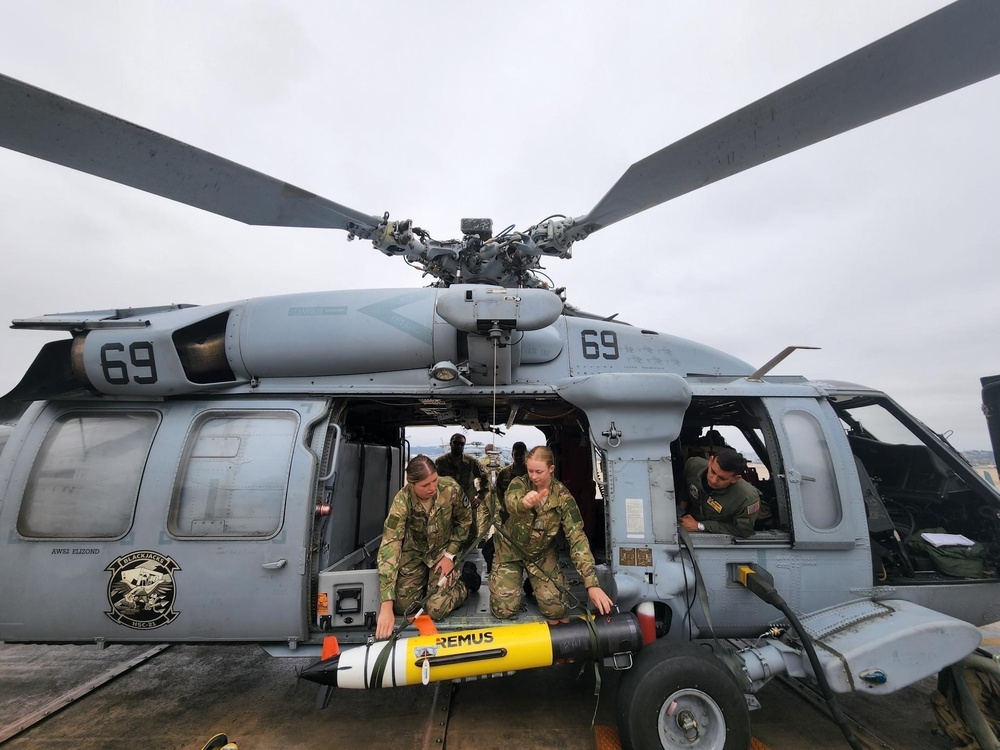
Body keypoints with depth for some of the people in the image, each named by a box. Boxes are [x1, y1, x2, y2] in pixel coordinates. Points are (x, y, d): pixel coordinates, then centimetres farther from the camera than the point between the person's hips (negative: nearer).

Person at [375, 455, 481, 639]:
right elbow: (389, 547, -37)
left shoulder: (451, 489, -29)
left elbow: (465, 521, -8)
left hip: (444, 550, -1)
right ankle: (425, 581, 23)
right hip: (414, 552, 1)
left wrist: (450, 554, -14)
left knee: (435, 609, -14)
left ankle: (467, 579, 13)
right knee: (401, 607, -5)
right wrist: (386, 605, -42)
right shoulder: (402, 502, -33)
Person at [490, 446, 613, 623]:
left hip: (542, 554, 1)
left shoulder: (563, 497, -18)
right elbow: (510, 501, -41)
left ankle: (534, 584, 22)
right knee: (503, 611, -8)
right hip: (510, 550, 0)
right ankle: (516, 579, 24)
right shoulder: (519, 483, -18)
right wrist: (524, 502, -67)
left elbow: (577, 538, -22)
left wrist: (592, 584, -33)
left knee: (556, 611, -9)